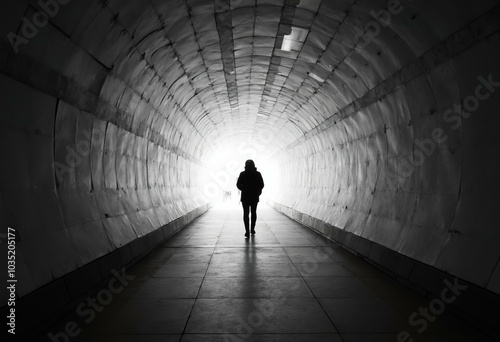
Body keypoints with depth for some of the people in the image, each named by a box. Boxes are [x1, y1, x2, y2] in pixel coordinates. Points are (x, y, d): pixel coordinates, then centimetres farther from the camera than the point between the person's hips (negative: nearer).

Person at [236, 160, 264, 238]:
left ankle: (247, 232, -2)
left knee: (246, 213, 4)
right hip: (255, 196, 1)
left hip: (245, 197, -1)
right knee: (254, 212, 17)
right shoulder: (258, 174, -4)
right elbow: (262, 185, -5)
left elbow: (238, 185, -6)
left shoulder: (242, 174, -6)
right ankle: (252, 230, 21)